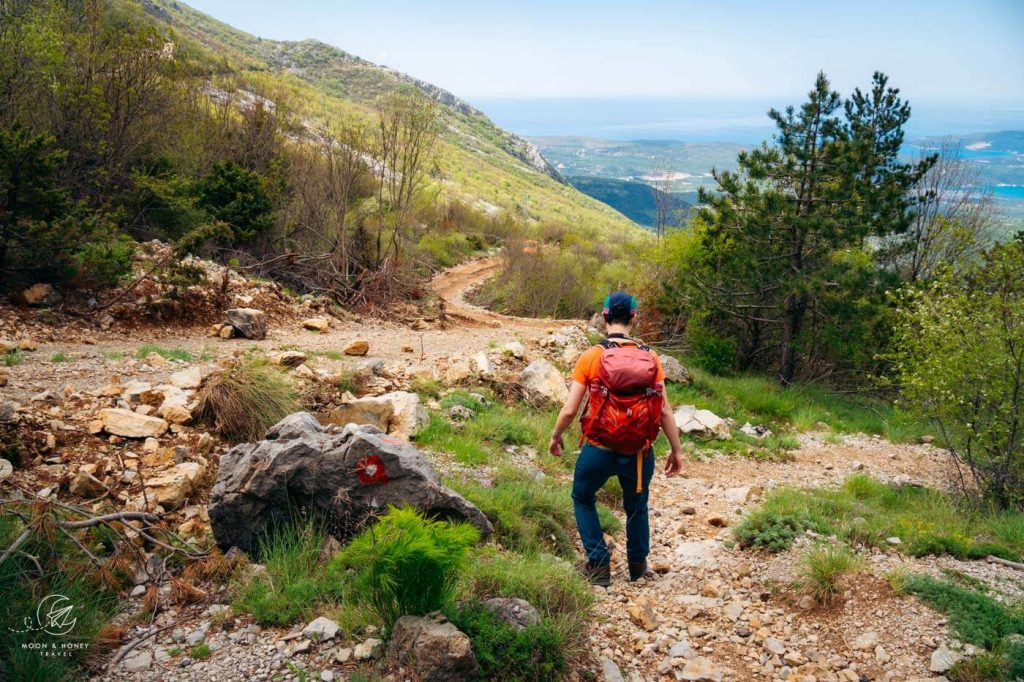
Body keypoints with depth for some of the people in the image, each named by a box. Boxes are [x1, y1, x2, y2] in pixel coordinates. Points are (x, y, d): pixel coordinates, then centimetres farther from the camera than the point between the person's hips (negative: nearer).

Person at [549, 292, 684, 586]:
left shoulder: (591, 357, -10)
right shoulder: (651, 358, -5)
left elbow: (569, 410, -9)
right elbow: (665, 410, -5)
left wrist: (555, 437, 9)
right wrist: (676, 451, 7)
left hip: (599, 450, -2)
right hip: (639, 452, 2)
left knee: (583, 499, 24)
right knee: (637, 506, 27)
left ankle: (599, 565, 22)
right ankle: (638, 566, 36)